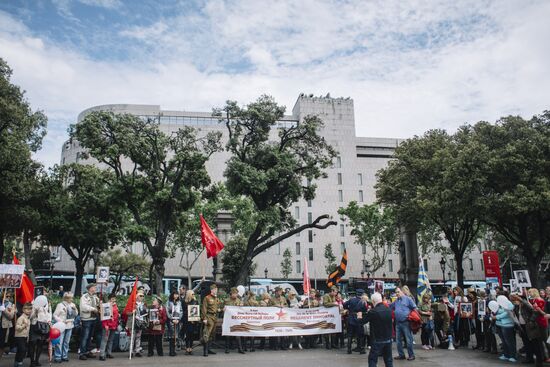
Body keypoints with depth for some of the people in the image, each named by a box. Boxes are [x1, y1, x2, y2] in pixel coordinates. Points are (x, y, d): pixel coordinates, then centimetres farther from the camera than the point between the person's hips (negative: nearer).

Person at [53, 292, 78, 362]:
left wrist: (75, 309, -5)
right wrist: (60, 321, -19)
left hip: (69, 326, 5)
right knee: (59, 342, -5)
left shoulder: (72, 305, 7)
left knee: (66, 342, 12)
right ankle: (57, 357, 5)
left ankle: (64, 356, 21)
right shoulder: (60, 305, -8)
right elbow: (55, 315, -7)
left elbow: (76, 314, 12)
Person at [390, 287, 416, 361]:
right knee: (398, 340, 10)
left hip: (406, 323, -6)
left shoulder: (408, 299, -2)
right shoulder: (396, 301, 16)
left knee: (408, 340, -3)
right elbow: (390, 307, 24)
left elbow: (414, 308, -3)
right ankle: (401, 354, 21)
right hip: (398, 323, 6)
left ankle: (411, 355, 9)